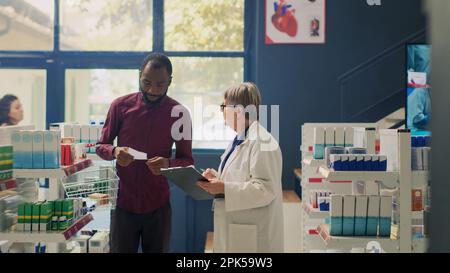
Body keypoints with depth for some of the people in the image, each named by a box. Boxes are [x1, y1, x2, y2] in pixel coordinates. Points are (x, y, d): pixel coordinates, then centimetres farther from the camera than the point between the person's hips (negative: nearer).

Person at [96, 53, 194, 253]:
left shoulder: (179, 113, -1)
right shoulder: (121, 106, -2)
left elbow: (187, 160, 4)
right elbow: (101, 146, 6)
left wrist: (168, 163, -19)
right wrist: (114, 152, -18)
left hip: (158, 206, 1)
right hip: (123, 203, 0)